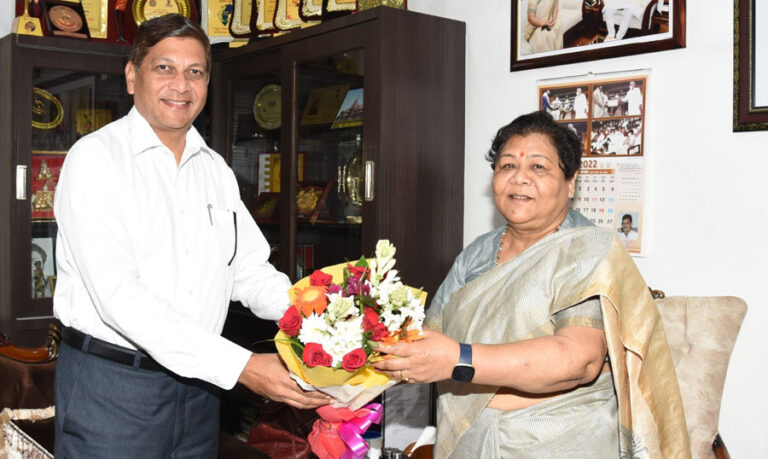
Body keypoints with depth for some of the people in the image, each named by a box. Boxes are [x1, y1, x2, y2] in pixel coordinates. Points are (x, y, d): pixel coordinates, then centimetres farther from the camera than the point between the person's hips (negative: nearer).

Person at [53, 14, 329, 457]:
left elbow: (250, 269, 10)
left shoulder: (215, 168, 11)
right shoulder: (97, 158, -11)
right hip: (111, 387, -5)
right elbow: (117, 295, -22)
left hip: (198, 382, 6)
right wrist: (240, 366, -27)